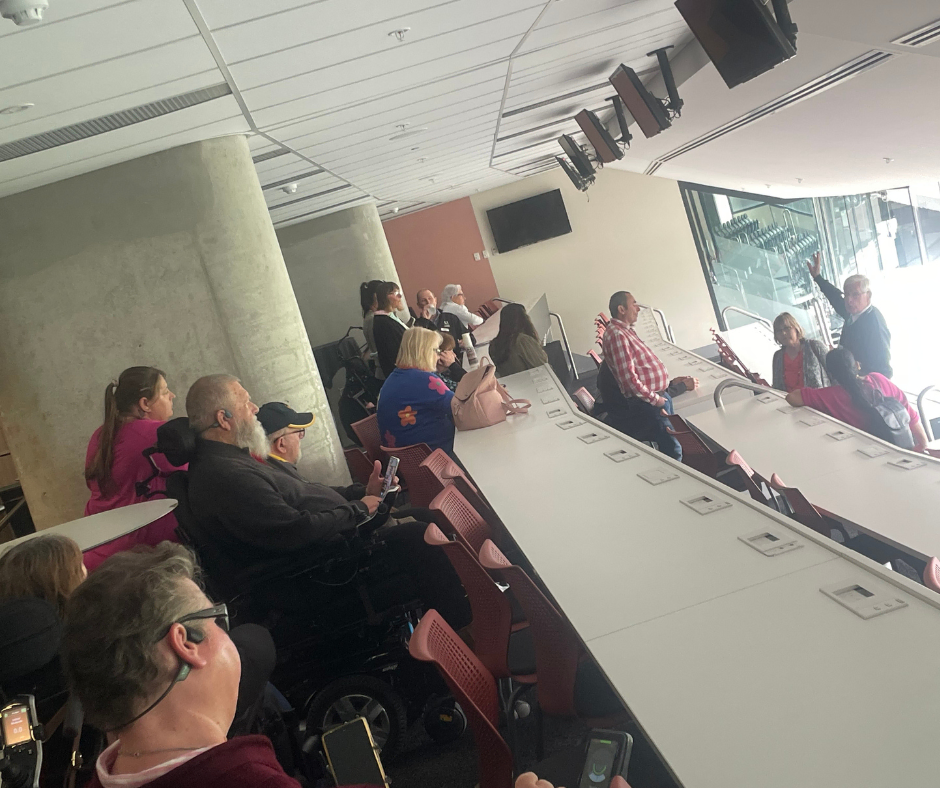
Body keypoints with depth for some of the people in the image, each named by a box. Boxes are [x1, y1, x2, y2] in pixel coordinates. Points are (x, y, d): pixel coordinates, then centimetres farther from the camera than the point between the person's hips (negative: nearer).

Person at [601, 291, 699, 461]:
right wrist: (654, 399, -18)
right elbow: (628, 377, -24)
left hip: (660, 395, 11)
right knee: (673, 450, -11)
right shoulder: (616, 335, -18)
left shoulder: (627, 331, 16)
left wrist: (671, 383, 16)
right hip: (647, 402, -10)